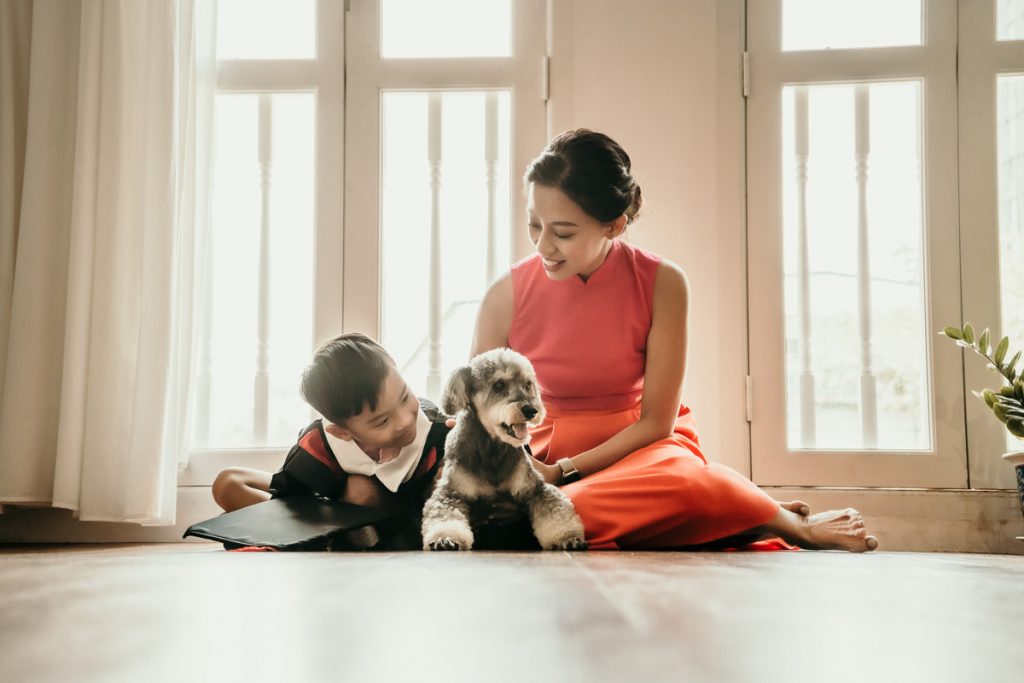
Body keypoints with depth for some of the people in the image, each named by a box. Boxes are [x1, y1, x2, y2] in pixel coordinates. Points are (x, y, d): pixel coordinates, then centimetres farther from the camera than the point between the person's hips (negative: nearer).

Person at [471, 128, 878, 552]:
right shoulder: (506, 297, -8)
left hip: (645, 448, -2)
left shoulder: (661, 283, -12)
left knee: (679, 476, -40)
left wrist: (561, 472, -17)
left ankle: (793, 525, -6)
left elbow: (656, 422, -10)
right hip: (549, 452, 3)